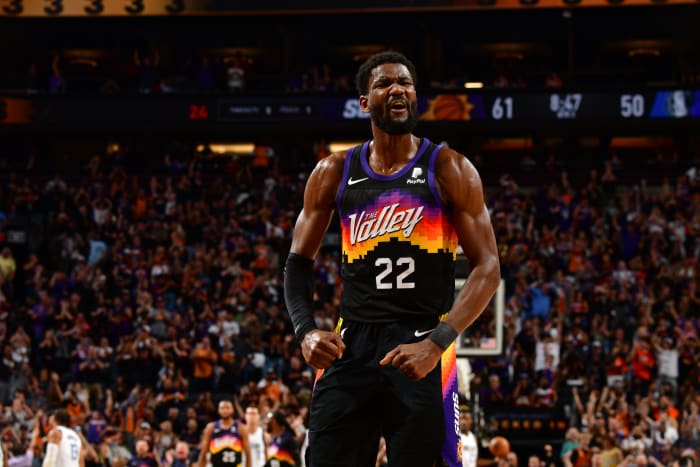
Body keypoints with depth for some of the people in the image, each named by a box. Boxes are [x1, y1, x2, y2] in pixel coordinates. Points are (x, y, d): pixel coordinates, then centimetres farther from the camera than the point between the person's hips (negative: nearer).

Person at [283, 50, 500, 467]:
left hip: (423, 350, -3)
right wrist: (306, 330, -5)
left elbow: (488, 269, -4)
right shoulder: (334, 173, 7)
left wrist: (435, 344, -17)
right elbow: (300, 261, 14)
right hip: (350, 348, 3)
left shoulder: (449, 170, -1)